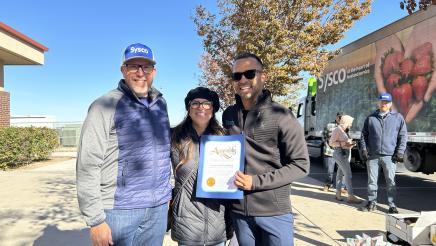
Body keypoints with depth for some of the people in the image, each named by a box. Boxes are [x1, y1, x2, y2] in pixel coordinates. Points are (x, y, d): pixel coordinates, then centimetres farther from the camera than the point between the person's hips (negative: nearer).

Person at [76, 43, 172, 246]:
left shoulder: (160, 104, 7)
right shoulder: (106, 106, -11)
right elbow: (87, 166, -14)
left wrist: (167, 192, 14)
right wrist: (96, 220, -15)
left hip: (158, 208, 5)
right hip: (119, 209, -5)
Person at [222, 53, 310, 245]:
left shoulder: (281, 116, -11)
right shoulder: (228, 115, 3)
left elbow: (300, 165, -11)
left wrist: (256, 182, -18)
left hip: (274, 212, -4)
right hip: (238, 210, 4)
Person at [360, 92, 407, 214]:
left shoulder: (398, 117, 6)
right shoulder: (371, 118, 9)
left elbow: (403, 136, 6)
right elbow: (364, 135, 12)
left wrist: (400, 152, -2)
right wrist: (364, 150, 3)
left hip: (390, 156, -1)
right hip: (372, 156, 2)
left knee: (391, 181, 2)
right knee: (372, 181, 7)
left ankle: (392, 205, 13)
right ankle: (372, 202, 19)